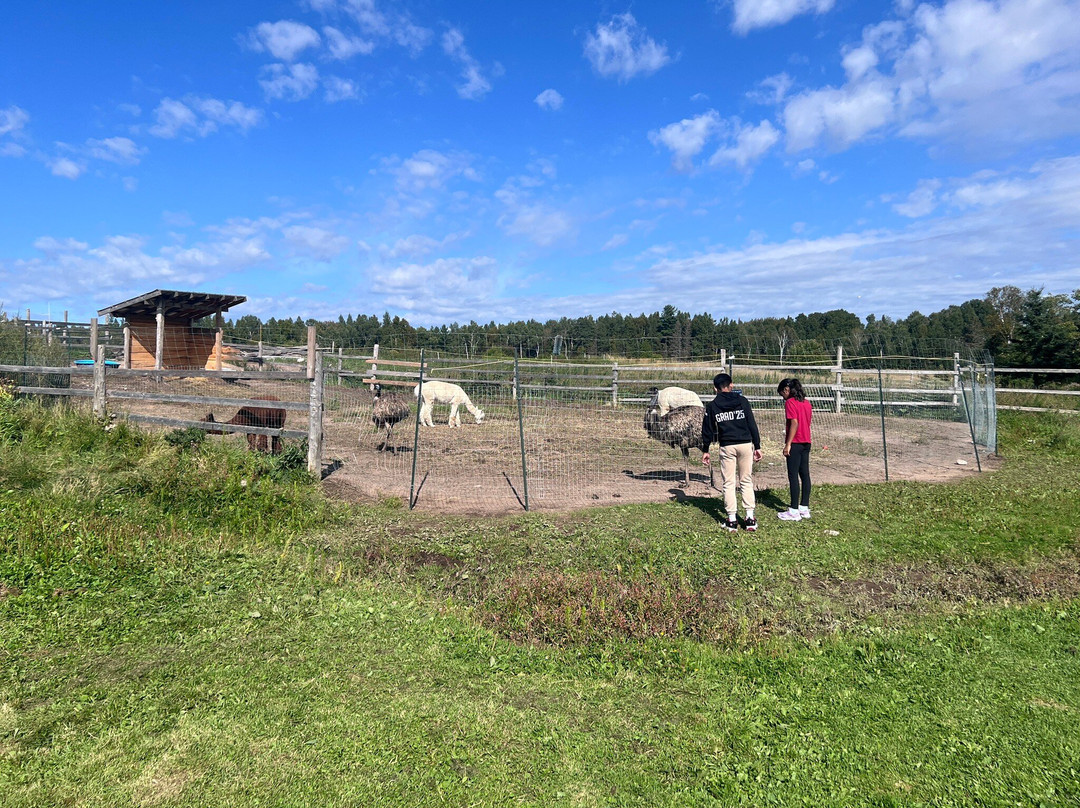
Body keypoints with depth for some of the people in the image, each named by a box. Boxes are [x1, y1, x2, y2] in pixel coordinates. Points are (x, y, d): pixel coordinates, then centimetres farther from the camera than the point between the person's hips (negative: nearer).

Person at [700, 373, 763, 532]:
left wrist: (705, 450, 14)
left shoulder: (712, 406, 3)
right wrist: (757, 446, 7)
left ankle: (732, 520, 8)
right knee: (747, 482, 10)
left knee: (728, 483, 7)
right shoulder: (742, 401, 4)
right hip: (745, 444, 1)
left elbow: (708, 430, 5)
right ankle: (750, 518, 8)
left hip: (727, 447, -1)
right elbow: (752, 425, 2)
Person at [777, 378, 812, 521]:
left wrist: (788, 444, -17)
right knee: (805, 474, 11)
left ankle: (794, 511, 0)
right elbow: (808, 422, 14)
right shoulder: (806, 403, 13)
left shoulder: (790, 403, -12)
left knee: (793, 476, -3)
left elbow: (794, 423, -19)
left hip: (795, 443, -8)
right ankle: (804, 508, 18)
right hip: (806, 442, 8)